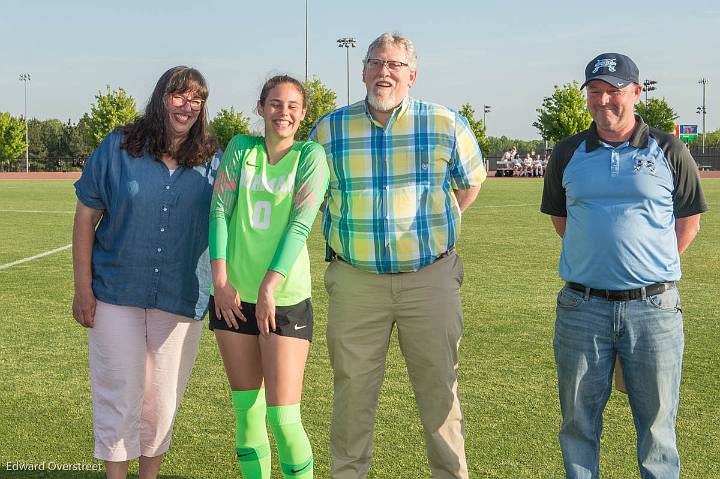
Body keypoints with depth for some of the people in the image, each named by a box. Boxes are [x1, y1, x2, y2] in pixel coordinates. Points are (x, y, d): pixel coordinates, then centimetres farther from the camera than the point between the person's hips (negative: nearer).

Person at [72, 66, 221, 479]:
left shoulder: (212, 160, 2)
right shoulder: (119, 147, -3)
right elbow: (86, 216, -1)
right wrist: (83, 289, -5)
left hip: (180, 299, 2)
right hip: (116, 291, -2)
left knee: (162, 399, 11)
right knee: (121, 394, 1)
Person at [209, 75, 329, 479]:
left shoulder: (311, 155, -2)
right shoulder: (241, 148, 8)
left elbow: (300, 226, -11)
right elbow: (219, 211, 2)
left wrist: (269, 287, -18)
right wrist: (220, 278, -9)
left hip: (285, 300, -3)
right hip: (233, 296, 4)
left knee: (284, 418, -8)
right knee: (247, 411, 10)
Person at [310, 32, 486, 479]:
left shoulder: (446, 125, -2)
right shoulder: (329, 130, 2)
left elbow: (471, 181, 16)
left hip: (430, 279, -1)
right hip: (355, 281, 1)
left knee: (440, 390, 7)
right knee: (353, 391, 7)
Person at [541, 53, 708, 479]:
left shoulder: (668, 151, 1)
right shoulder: (568, 153, 6)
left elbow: (688, 221, 9)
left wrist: (653, 267, 5)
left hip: (653, 307, -1)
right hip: (582, 306, 2)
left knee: (657, 423, 6)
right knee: (579, 422, 9)